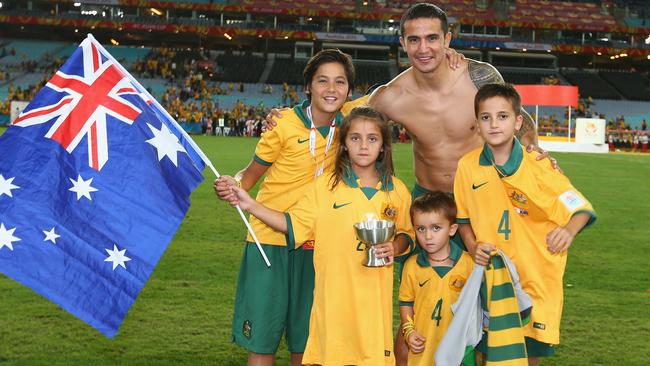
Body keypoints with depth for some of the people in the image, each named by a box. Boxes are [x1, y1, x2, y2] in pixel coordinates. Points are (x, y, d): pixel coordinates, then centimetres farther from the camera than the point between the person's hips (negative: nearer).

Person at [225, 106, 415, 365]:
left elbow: (406, 232, 15)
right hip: (333, 293, -1)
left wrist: (394, 248, -7)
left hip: (375, 295, 1)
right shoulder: (324, 186, 1)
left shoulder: (397, 190, 5)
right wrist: (250, 205, -6)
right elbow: (292, 224, 2)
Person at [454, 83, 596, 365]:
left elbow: (581, 209, -7)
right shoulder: (467, 167, -3)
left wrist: (569, 230, -29)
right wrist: (473, 247, -7)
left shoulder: (539, 167, -10)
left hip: (535, 277, -1)